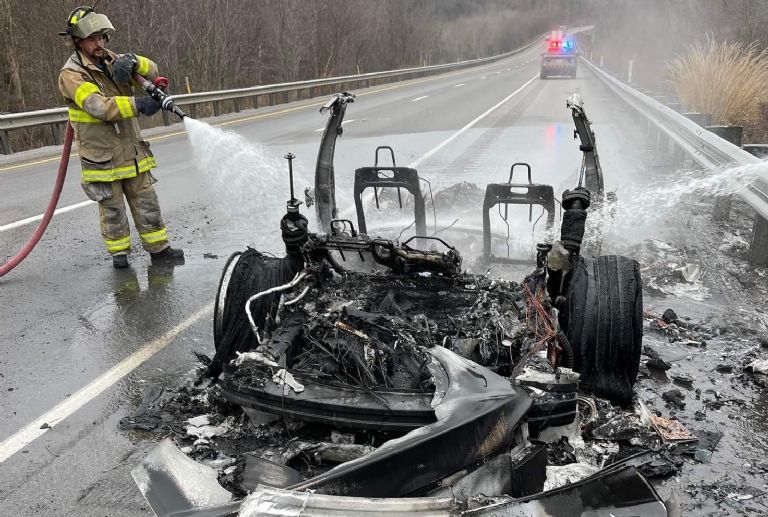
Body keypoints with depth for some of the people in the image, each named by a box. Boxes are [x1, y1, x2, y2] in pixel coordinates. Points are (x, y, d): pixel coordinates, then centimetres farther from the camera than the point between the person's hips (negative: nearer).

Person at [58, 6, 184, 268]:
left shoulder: (111, 61, 7)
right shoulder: (71, 74, -12)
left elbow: (152, 71, 2)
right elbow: (98, 107, -26)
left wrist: (132, 61, -19)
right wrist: (137, 104, -36)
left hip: (132, 151, 5)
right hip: (101, 157, -5)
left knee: (146, 201, 9)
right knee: (112, 208, 6)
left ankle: (158, 247, 18)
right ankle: (119, 252, 22)